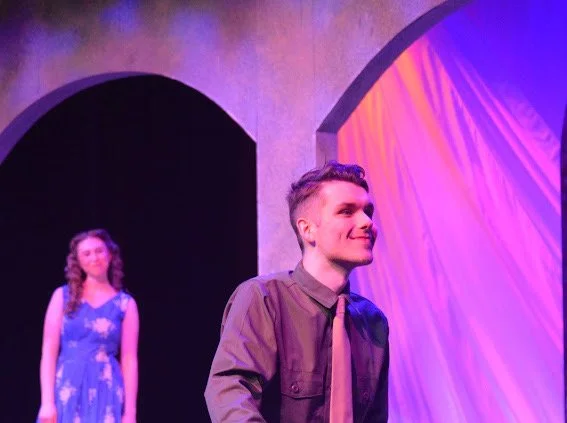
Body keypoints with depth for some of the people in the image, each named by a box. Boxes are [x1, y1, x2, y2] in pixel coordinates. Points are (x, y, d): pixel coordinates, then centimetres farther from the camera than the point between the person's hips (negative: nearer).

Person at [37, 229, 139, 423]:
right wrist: (47, 401, -8)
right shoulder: (63, 296, 7)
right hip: (67, 391, 0)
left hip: (106, 394, 0)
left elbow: (129, 360, 3)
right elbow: (49, 351, 2)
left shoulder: (125, 303, 6)